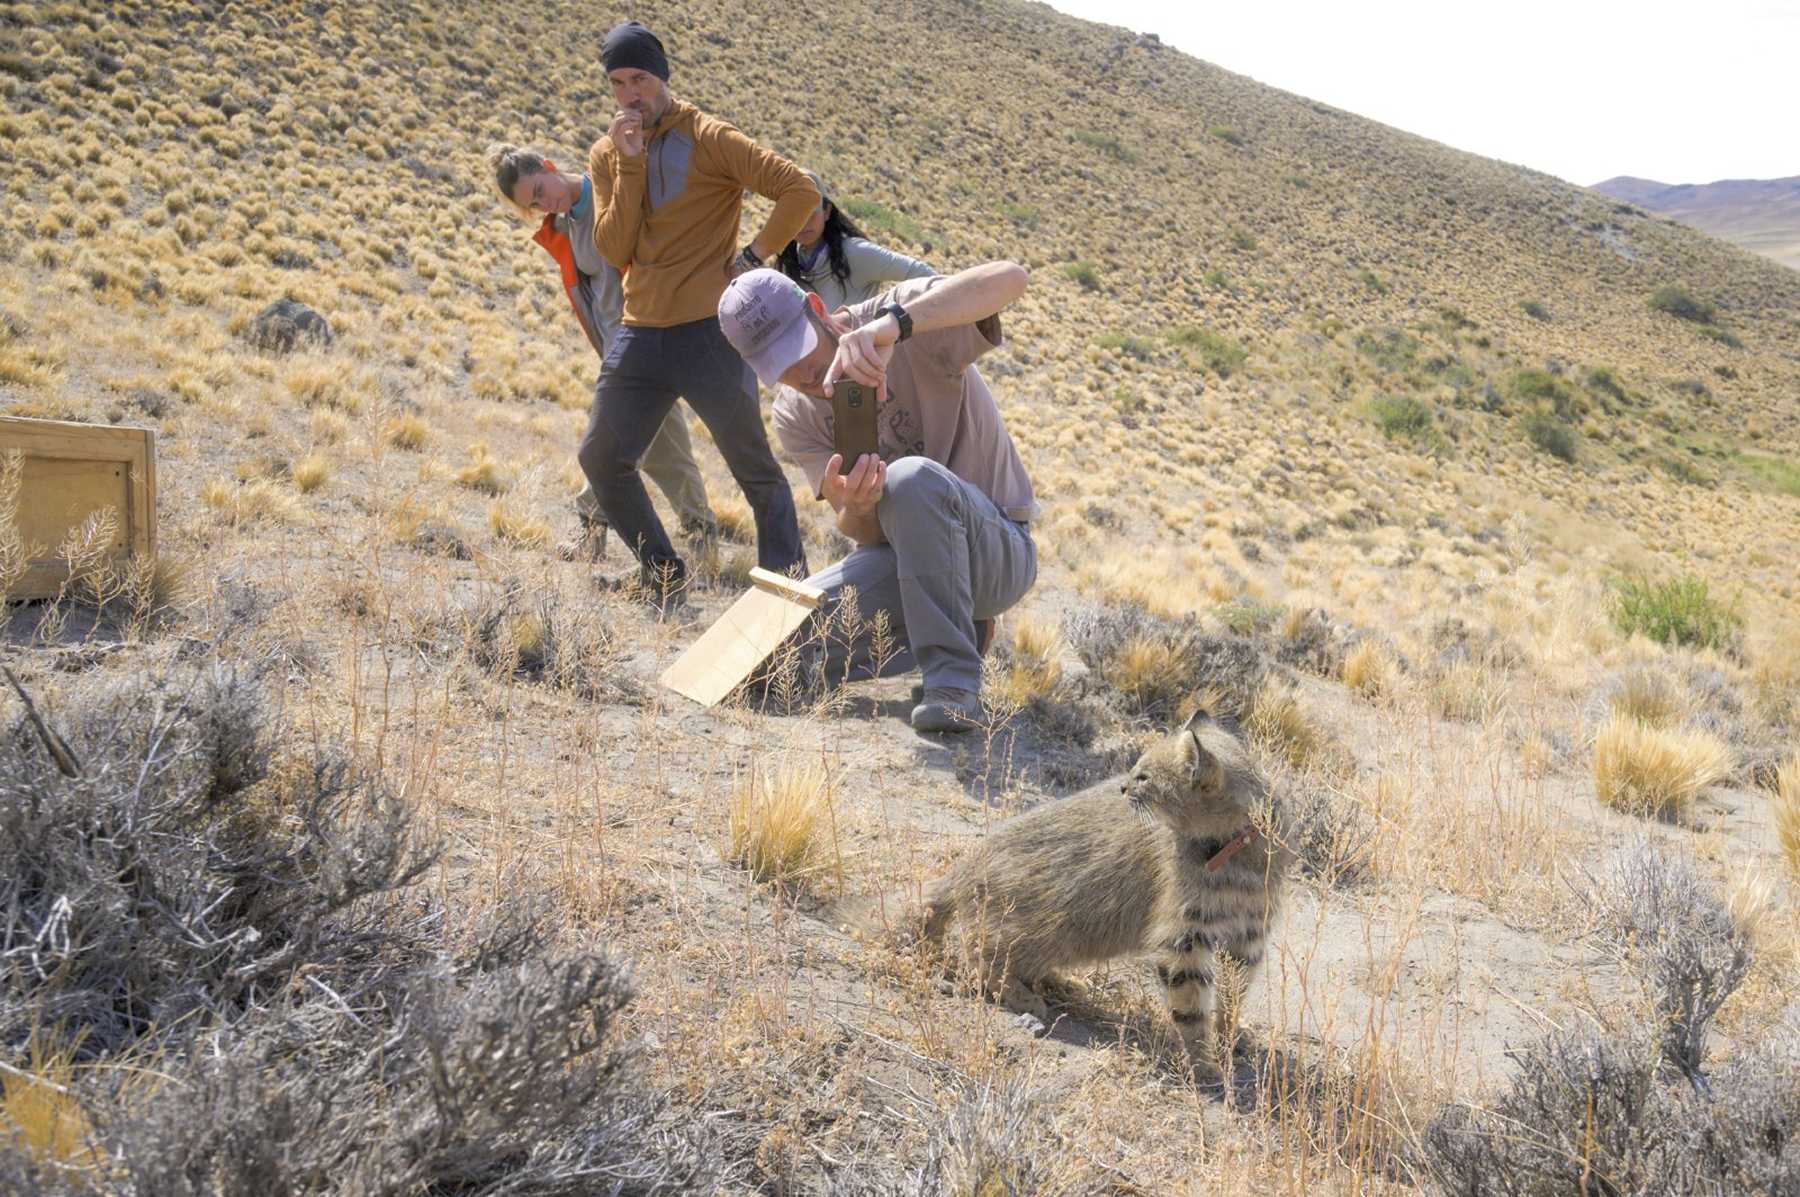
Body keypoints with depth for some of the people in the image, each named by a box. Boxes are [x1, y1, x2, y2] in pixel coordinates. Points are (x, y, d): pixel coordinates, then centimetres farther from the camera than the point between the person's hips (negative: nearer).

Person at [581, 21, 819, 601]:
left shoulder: (708, 139, -7)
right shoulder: (606, 155, 9)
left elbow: (800, 190, -12)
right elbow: (614, 250, -3)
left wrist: (753, 255, -12)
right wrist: (630, 165, -11)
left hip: (709, 331, -6)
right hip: (640, 334, 6)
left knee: (756, 471, 0)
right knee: (601, 458, 8)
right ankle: (662, 574, 23)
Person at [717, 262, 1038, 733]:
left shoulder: (913, 318, -16)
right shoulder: (793, 416, 0)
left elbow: (1009, 277, -38)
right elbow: (864, 532, -8)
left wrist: (892, 324, -50)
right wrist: (856, 507, -35)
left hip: (996, 550, -6)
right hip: (896, 556, 6)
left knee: (912, 478, -36)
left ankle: (954, 678, -27)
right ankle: (954, 627, 8)